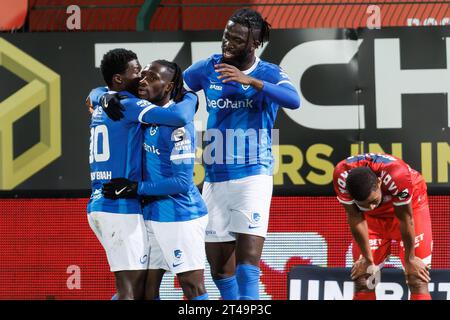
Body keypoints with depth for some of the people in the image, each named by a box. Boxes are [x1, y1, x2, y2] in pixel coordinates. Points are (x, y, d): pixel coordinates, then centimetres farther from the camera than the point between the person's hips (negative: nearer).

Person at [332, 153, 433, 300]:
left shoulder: (396, 173, -41)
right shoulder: (341, 177, -33)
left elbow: (405, 219, -27)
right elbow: (355, 218, -20)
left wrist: (410, 259, -15)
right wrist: (367, 259, -10)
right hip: (373, 216, 3)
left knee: (417, 279, -11)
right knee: (363, 280, -5)